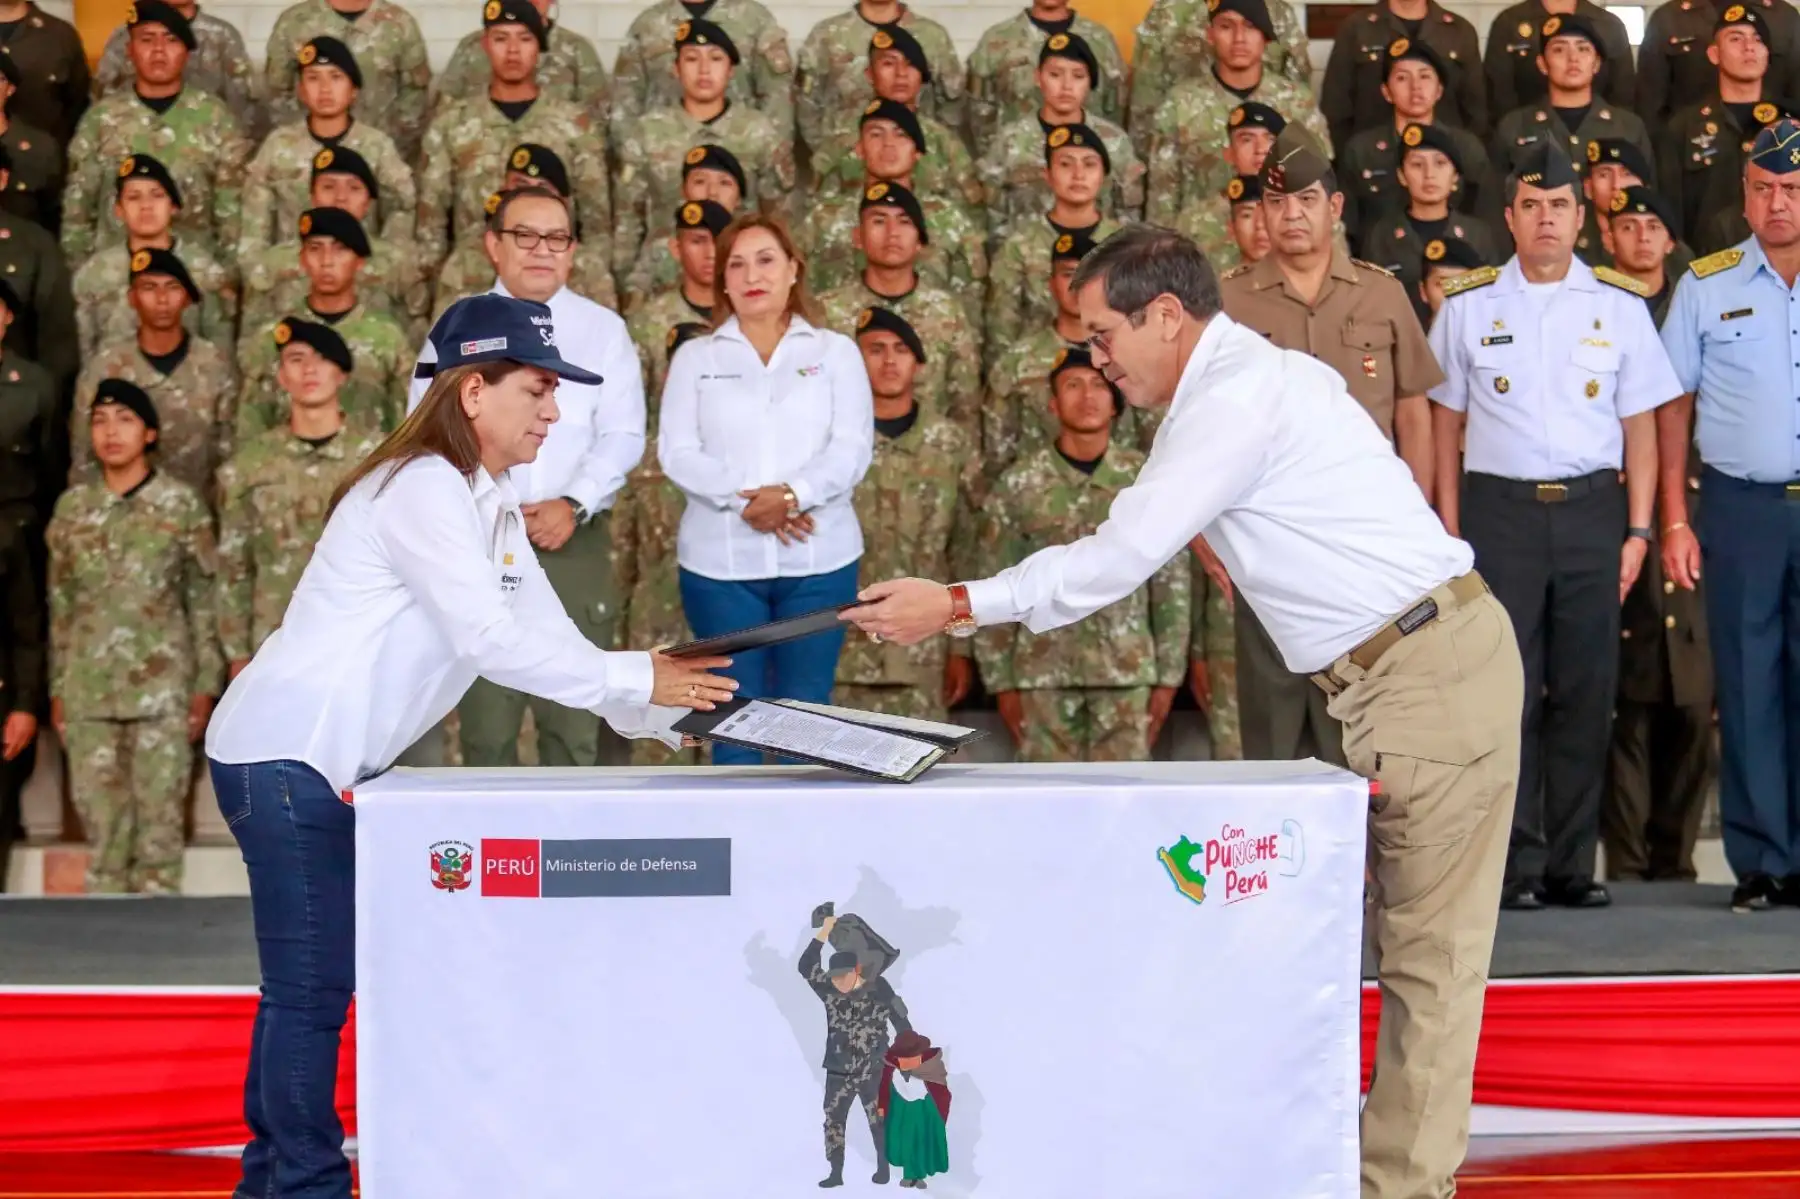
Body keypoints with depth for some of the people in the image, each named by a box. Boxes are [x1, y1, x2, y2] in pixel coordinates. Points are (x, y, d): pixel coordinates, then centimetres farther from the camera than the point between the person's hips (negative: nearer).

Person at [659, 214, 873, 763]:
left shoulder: (836, 352, 9)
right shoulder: (695, 357, 10)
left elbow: (852, 448, -2)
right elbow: (677, 451, -2)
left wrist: (792, 494, -20)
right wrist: (744, 498, -17)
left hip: (818, 560, 0)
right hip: (721, 562, 0)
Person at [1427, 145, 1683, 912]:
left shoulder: (1621, 307, 8)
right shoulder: (1468, 307, 7)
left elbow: (1640, 426, 8)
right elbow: (1445, 425, 8)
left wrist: (1638, 530, 1)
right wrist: (1450, 531, 1)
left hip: (1592, 509, 1)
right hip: (1498, 509, -1)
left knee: (1587, 690, 2)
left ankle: (1573, 864, 10)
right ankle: (1515, 866, 3)